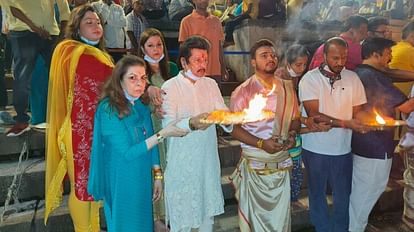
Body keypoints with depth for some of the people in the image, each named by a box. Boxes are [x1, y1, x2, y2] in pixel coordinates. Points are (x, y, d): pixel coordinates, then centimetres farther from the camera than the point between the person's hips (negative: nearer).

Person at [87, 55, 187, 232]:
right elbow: (128, 153, -23)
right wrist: (163, 134, -24)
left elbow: (150, 143, 6)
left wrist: (158, 175, 4)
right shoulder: (109, 109, -20)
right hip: (121, 182, -6)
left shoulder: (142, 106, -1)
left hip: (144, 179, 6)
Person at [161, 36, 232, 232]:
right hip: (182, 162, -5)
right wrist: (191, 124, -37)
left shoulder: (211, 84, 7)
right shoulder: (170, 87, -10)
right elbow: (168, 126, -19)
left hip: (208, 159, 5)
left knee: (208, 210, 18)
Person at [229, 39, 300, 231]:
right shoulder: (243, 91, -9)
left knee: (281, 216, 13)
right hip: (255, 164, -4)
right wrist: (262, 143, -20)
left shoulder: (287, 88, 6)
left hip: (282, 163, 4)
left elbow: (295, 118, 16)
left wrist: (292, 134, -5)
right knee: (254, 216, 9)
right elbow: (234, 128, -10)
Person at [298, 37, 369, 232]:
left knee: (343, 194, 14)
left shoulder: (353, 78, 0)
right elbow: (313, 114, -19)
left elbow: (357, 114, 4)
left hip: (343, 148, 2)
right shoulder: (310, 79, -11)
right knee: (317, 193, 15)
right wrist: (345, 123, -27)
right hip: (316, 148, -2)